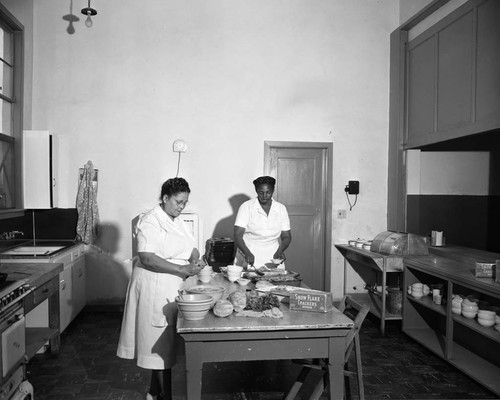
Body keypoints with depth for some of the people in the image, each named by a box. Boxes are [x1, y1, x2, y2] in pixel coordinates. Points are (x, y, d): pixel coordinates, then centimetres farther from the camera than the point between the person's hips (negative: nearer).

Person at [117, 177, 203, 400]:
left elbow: (190, 247, 13)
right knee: (162, 342, 1)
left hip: (172, 288, 8)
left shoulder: (176, 221, 12)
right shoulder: (150, 222, -15)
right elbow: (147, 259, -23)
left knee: (163, 341, 16)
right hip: (154, 288, -8)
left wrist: (195, 260, -11)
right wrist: (182, 269, -26)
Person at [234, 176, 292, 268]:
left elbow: (286, 236, 11)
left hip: (272, 261, 2)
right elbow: (238, 235, -8)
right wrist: (247, 253, -23)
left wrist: (280, 250, -8)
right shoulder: (246, 207, -1)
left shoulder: (281, 209, 8)